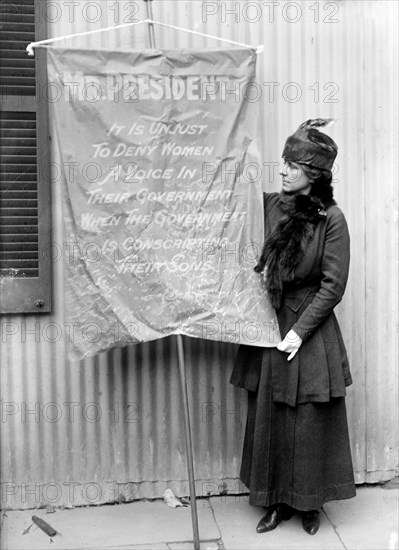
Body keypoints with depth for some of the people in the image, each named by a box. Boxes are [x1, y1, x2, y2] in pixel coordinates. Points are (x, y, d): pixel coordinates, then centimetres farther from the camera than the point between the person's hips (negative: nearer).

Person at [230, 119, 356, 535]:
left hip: (309, 332, -4)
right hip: (267, 327, 4)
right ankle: (275, 501, 28)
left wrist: (299, 330, -14)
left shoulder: (331, 219, -10)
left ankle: (309, 503, 27)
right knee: (267, 418, 11)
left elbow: (332, 286, -11)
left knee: (309, 423, 7)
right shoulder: (269, 205, 1)